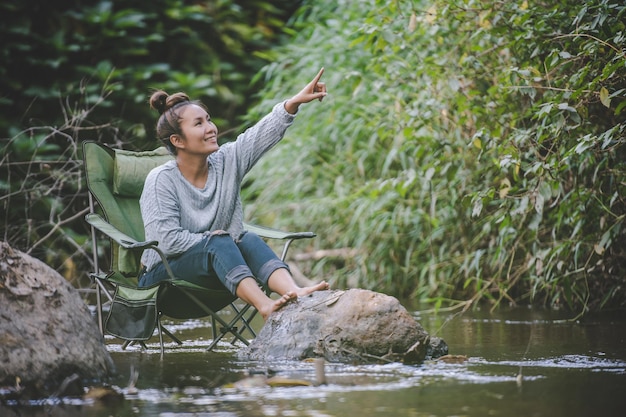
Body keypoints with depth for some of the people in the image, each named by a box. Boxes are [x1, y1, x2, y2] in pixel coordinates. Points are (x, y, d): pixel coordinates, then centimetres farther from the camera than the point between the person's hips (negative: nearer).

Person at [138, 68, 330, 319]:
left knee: (248, 240, -24)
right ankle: (264, 306, -55)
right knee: (219, 242, -32)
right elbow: (168, 240, -19)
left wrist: (295, 102, -25)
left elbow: (264, 132, -11)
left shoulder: (226, 162, 4)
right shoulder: (161, 180, -11)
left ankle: (295, 294, -51)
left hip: (216, 270, 5)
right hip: (164, 274, -5)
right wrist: (212, 238, -15)